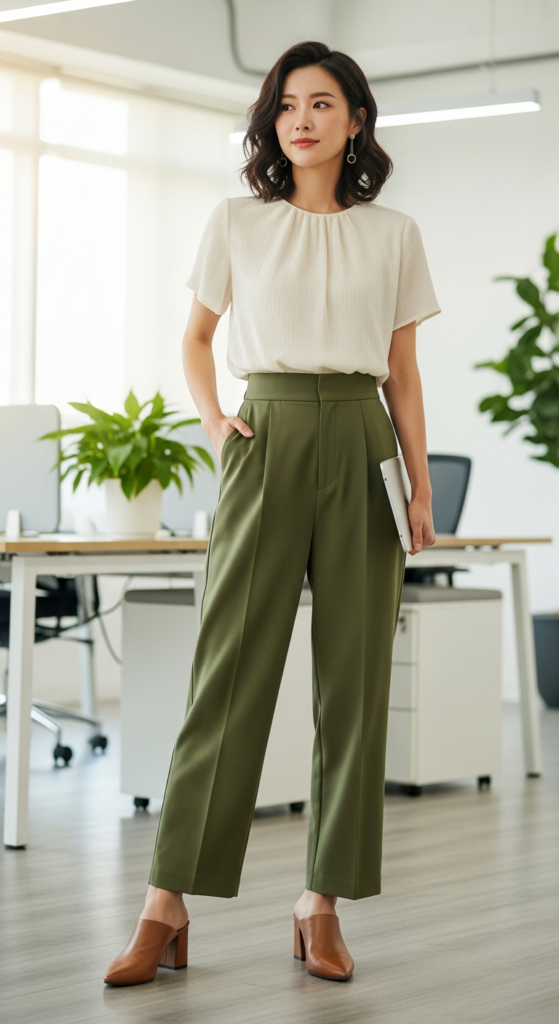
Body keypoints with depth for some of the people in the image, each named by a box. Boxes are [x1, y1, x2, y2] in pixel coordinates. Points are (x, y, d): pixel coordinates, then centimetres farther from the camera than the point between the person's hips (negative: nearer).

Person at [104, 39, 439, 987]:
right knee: (232, 665, -6)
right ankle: (168, 903, -4)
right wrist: (211, 417, 1)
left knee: (355, 674, 0)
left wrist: (420, 485, 4)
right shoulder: (237, 224, 7)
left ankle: (323, 904, 7)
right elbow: (197, 337, 19)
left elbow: (403, 373, 11)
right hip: (268, 440, -1)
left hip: (359, 446, 2)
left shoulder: (393, 235, 9)